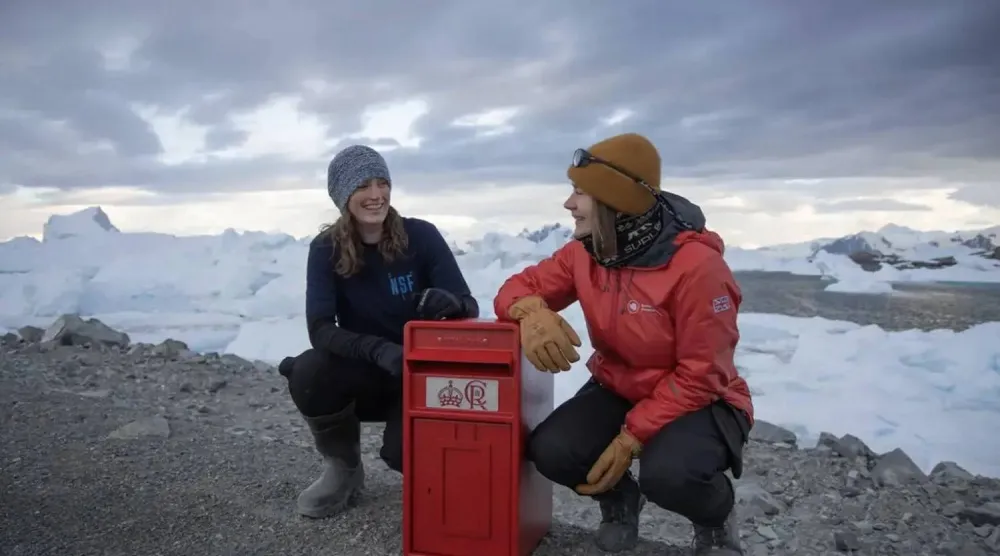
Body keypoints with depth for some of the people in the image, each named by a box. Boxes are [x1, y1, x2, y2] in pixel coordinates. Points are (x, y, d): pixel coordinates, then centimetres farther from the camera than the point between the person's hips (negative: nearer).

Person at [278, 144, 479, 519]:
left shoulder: (420, 236, -12)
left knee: (405, 453, -28)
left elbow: (470, 308, -14)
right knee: (307, 373, -29)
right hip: (364, 375, 2)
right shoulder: (326, 249, -9)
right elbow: (320, 330, -21)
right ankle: (343, 467, 0)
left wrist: (451, 302, -38)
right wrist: (379, 350, -39)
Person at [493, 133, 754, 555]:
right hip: (617, 390, 5)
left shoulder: (697, 264, -26)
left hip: (696, 401, -5)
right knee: (549, 451, -21)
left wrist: (631, 438, -25)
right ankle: (619, 498, 15)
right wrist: (533, 312, -29)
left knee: (667, 474, -36)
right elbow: (520, 287, -2)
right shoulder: (584, 253, -8)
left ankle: (717, 520, 4)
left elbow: (700, 375, -22)